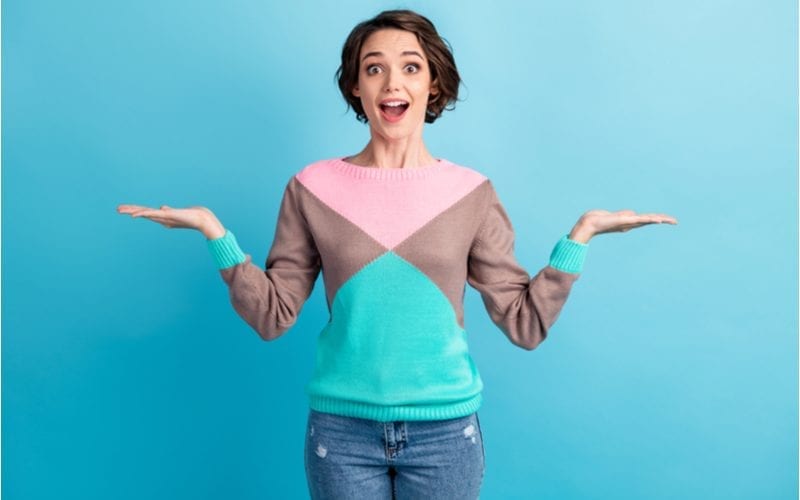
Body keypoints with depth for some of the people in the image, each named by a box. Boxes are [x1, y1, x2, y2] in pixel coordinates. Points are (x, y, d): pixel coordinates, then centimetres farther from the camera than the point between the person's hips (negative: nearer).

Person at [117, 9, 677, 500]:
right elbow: (273, 316, -2)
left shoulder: (471, 192, -2)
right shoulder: (313, 188, -2)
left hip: (445, 430, 1)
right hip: (341, 429, 0)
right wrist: (215, 231, -10)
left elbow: (525, 323, -3)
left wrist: (580, 234, -9)